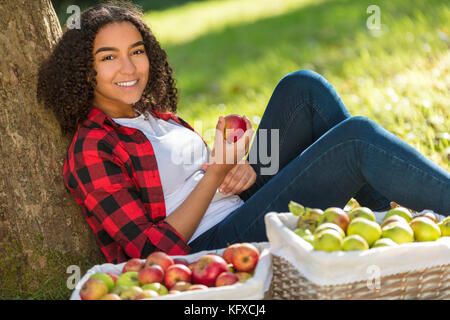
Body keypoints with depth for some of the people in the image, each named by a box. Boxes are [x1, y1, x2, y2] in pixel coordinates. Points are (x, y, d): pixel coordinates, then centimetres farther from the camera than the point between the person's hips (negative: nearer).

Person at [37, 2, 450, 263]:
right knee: (357, 137, -18)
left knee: (303, 87, -3)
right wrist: (216, 174, -18)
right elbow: (152, 252, -14)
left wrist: (240, 169, -3)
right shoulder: (92, 150, -10)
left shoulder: (154, 114, 16)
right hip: (207, 248, -9)